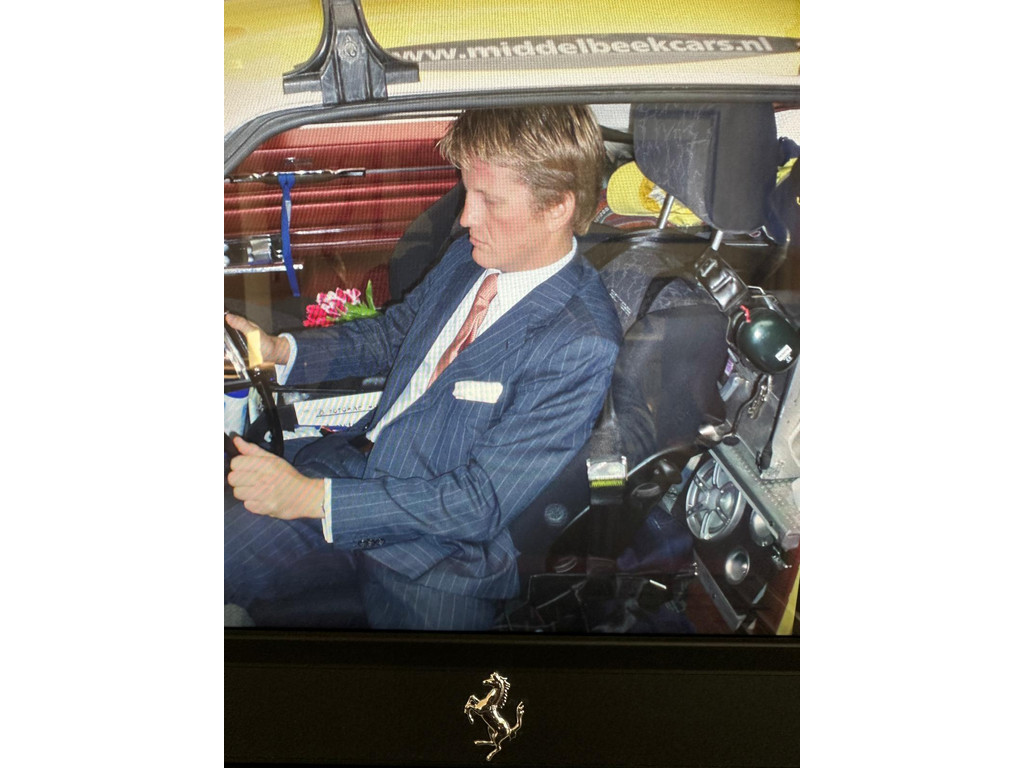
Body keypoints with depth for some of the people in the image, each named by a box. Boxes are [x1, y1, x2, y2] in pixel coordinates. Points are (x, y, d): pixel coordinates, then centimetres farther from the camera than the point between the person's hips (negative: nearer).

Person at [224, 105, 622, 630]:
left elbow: (482, 502, -21)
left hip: (442, 562, -5)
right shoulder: (470, 254, 2)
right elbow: (393, 333, 17)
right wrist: (278, 350, 0)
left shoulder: (581, 347, -21)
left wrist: (310, 496, -22)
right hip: (356, 465, 6)